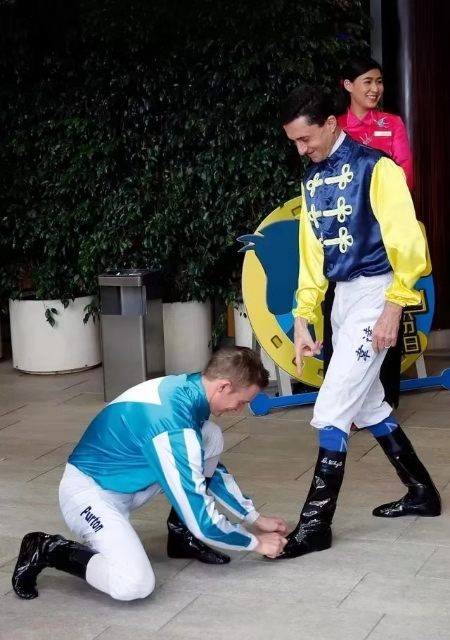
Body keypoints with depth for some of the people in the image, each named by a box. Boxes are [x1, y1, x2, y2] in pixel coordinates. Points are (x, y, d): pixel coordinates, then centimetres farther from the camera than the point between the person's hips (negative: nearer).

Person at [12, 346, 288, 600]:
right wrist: (255, 542, -10)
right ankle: (46, 550, -6)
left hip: (129, 481, 9)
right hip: (89, 489, -9)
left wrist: (255, 517, 13)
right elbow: (200, 517, -25)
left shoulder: (187, 388, -6)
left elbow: (211, 468, 12)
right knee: (134, 584, -29)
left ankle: (182, 533, 8)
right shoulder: (172, 423, -33)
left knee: (212, 437, -4)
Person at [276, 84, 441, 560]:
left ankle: (316, 522, -2)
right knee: (367, 404, 16)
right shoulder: (312, 181, 10)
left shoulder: (374, 167, -13)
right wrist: (303, 318, 8)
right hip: (341, 296, 9)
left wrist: (393, 308, -20)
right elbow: (311, 253, 12)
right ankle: (421, 491, 31)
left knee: (332, 409, -10)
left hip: (375, 292, -8)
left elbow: (407, 242, -16)